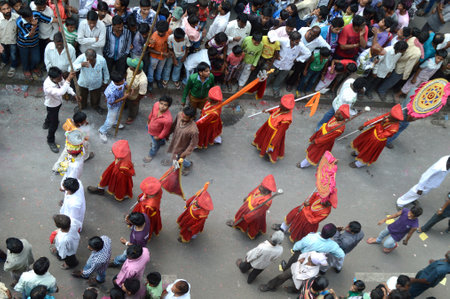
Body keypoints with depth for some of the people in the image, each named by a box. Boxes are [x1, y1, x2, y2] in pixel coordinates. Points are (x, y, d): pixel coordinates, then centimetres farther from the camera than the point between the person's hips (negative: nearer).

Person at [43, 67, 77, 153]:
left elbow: (64, 85, -5)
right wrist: (68, 79, -64)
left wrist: (74, 94, -15)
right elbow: (60, 92, -60)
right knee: (54, 124, 9)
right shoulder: (48, 86, -46)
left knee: (51, 115, 37)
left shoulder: (58, 78, -25)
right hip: (52, 106, -7)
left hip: (58, 102, 7)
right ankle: (50, 141, 35)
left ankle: (46, 124, 70)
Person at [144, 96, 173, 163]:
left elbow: (165, 130, -26)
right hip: (150, 128, 5)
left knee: (155, 145, 27)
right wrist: (149, 120, 12)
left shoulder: (167, 119, -46)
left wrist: (159, 137, -11)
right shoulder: (156, 104, -30)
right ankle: (162, 142, 72)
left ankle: (151, 155, 60)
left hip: (157, 134, -5)